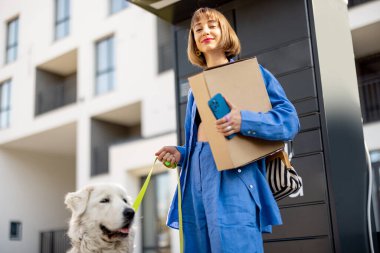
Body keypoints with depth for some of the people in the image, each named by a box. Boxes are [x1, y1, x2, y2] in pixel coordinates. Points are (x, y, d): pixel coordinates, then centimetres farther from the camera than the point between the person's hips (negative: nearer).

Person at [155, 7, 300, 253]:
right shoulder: (195, 89, 23)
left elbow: (290, 120, -5)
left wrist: (245, 121, -21)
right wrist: (180, 153, 6)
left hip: (233, 175, -6)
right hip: (195, 179, 6)